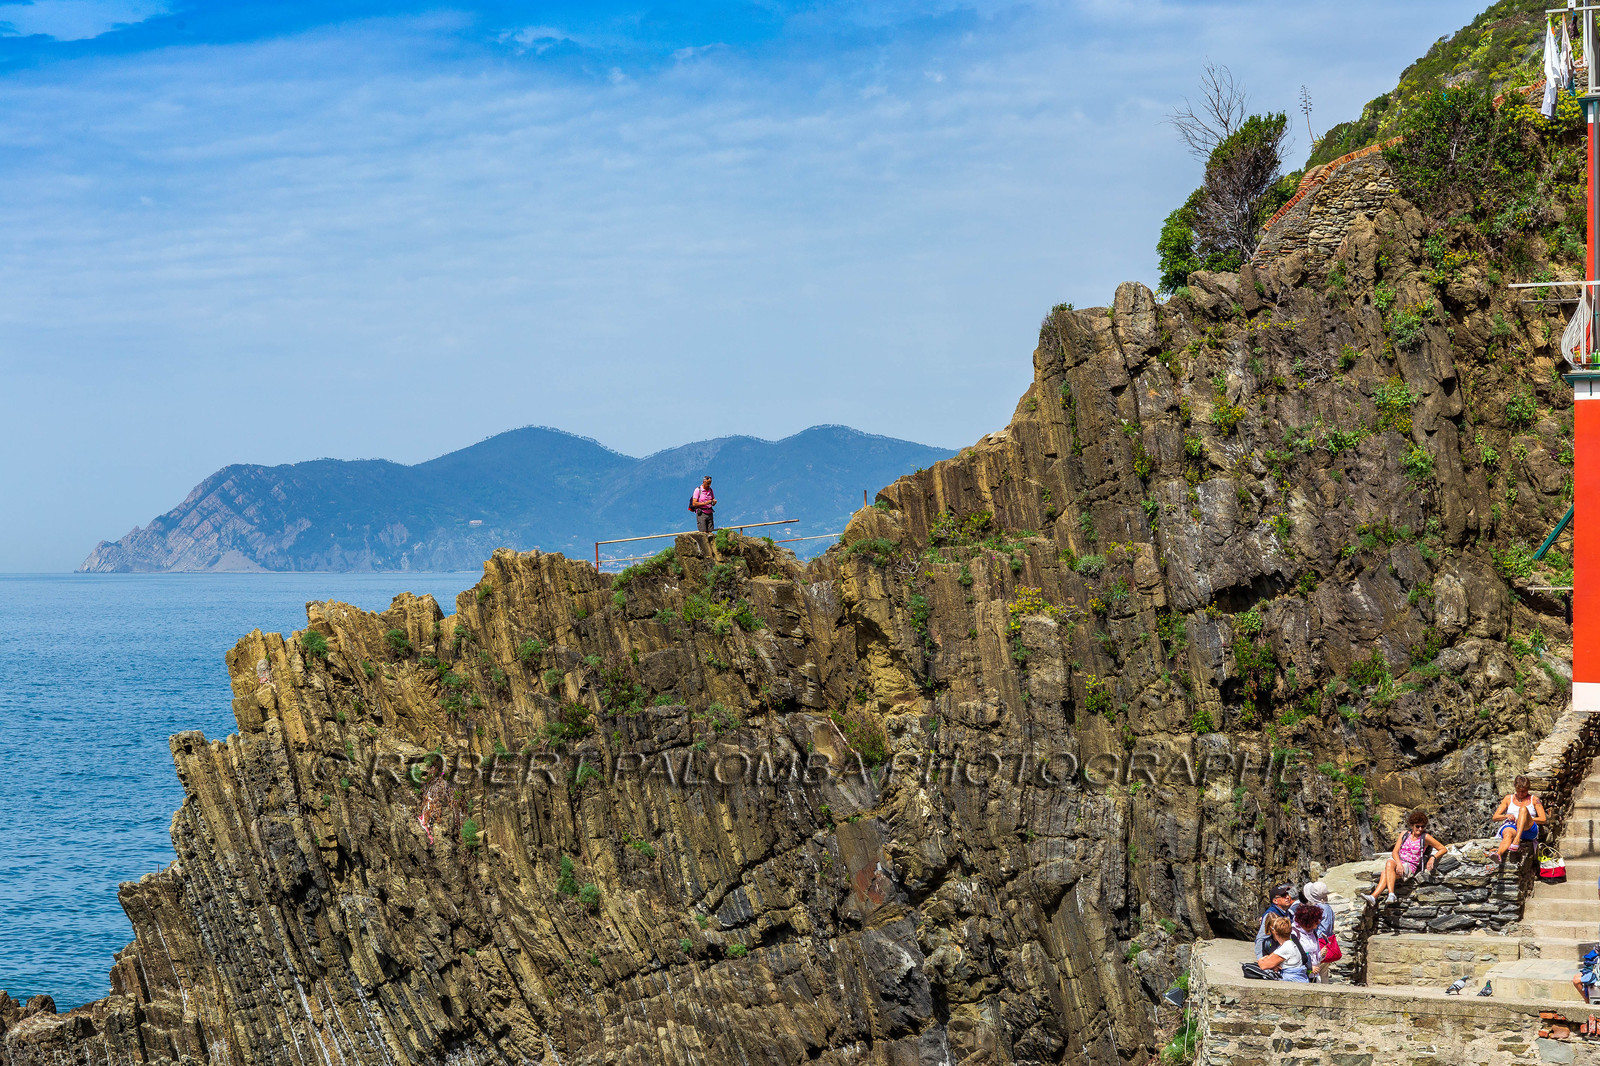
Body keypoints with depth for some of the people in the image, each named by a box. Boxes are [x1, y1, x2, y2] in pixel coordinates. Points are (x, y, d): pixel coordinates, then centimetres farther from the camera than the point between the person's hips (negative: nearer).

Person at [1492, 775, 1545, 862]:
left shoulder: (1534, 799, 18)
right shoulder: (1508, 799, 22)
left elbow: (1543, 820, 8)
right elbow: (1495, 817, 17)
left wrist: (1526, 819, -6)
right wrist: (1507, 816, -5)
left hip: (1528, 829, -1)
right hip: (1511, 827, 1)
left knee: (1523, 809, -33)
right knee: (1508, 835, -40)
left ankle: (1517, 840, -54)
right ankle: (1499, 854, -74)